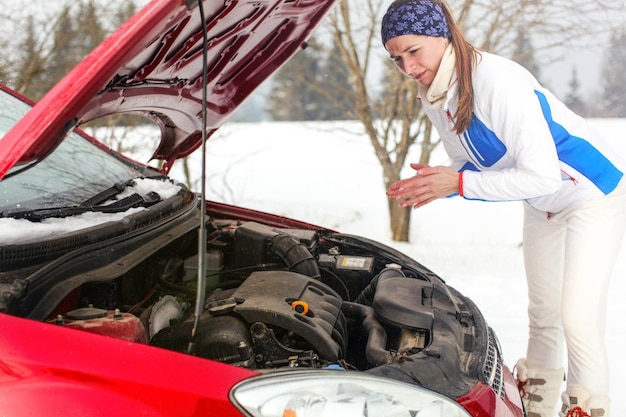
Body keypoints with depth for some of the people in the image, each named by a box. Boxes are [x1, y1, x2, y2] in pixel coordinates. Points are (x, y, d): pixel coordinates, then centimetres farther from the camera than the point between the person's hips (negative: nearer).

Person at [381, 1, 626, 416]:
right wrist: (436, 183, -16)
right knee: (543, 314, 16)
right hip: (543, 206, 8)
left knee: (577, 318, -13)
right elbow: (471, 166, 5)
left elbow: (542, 176, -34)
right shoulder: (434, 98, -6)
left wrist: (458, 184, -32)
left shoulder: (499, 82, -33)